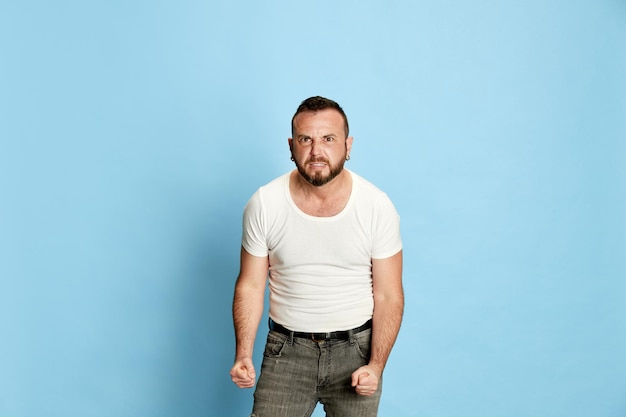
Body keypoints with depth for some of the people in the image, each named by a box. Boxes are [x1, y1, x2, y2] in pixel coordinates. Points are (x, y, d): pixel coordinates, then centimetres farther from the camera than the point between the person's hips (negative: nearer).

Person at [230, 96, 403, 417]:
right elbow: (250, 285, -2)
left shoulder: (378, 206, -11)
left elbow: (388, 295, -6)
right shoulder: (264, 204, -10)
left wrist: (376, 365, -16)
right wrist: (243, 355, -13)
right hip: (287, 349, 0)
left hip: (356, 348, 0)